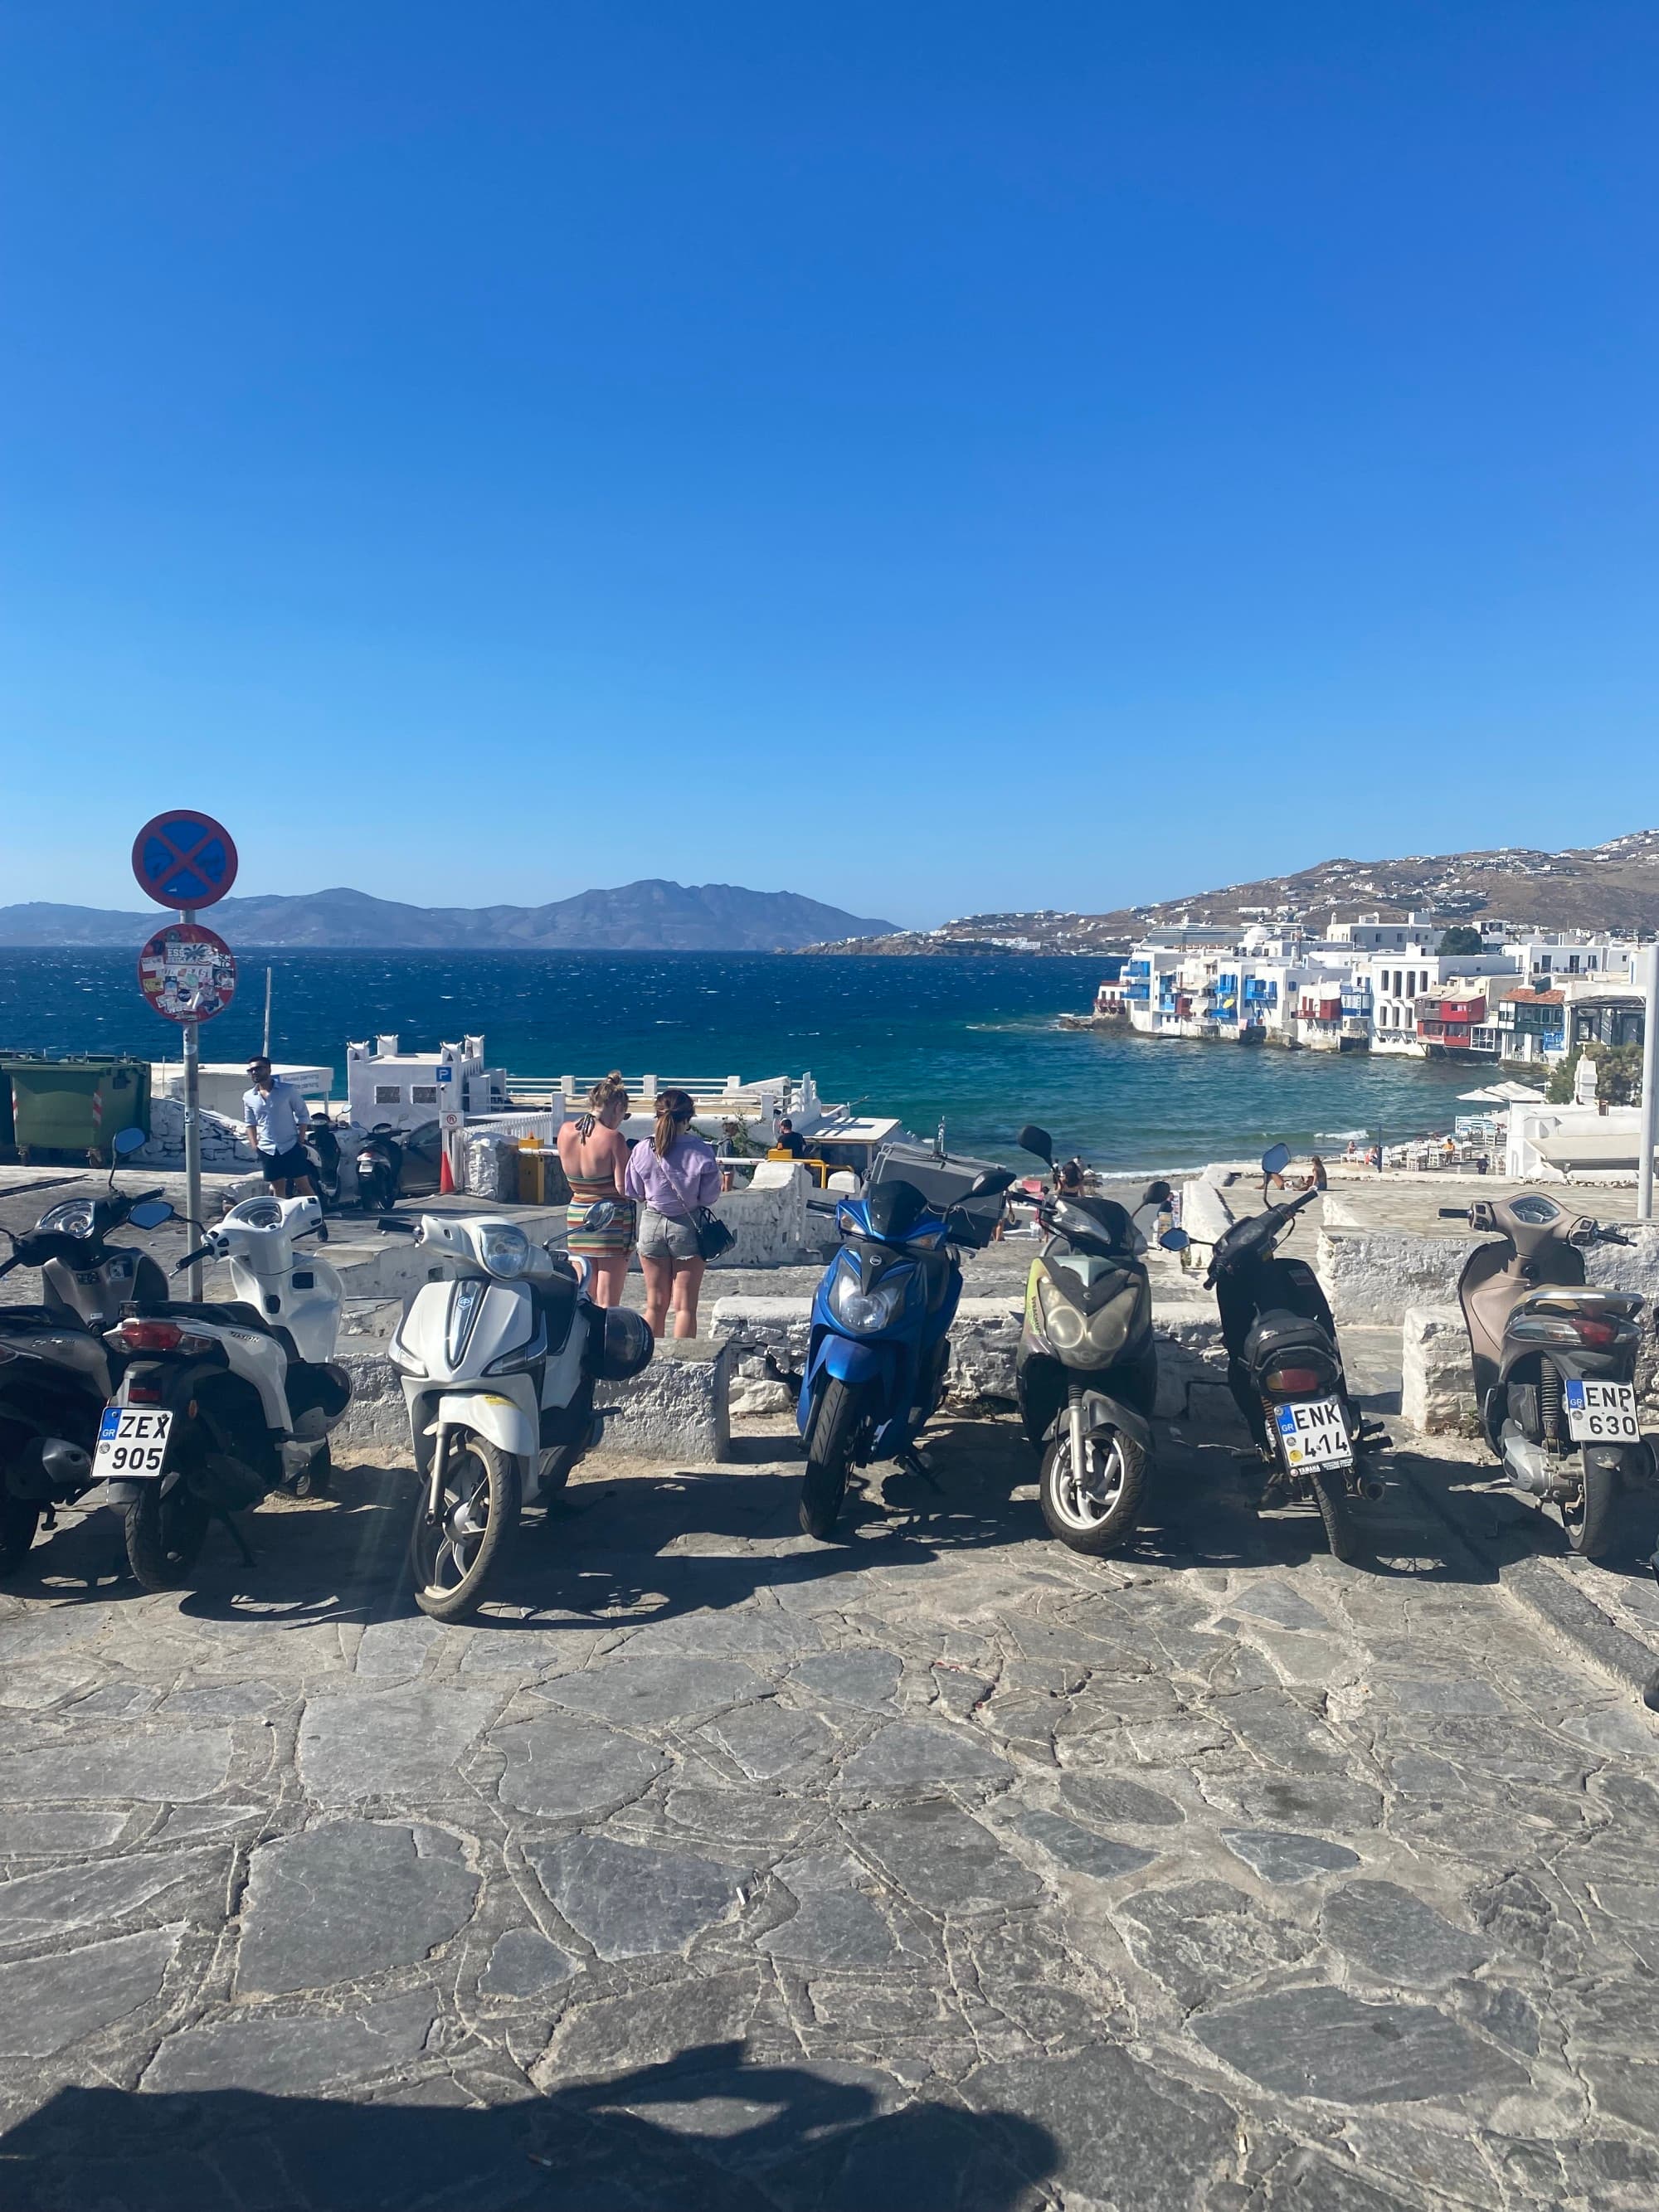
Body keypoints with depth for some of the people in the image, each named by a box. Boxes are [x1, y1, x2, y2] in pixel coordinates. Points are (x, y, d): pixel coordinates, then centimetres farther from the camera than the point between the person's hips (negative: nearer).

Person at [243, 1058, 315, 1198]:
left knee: (304, 1185, 0)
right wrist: (254, 1147, 5)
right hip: (267, 1150, 3)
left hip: (291, 1146, -3)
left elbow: (303, 1115, -1)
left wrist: (301, 1140, -6)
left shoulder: (287, 1090, -6)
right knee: (278, 1188, 9)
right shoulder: (248, 1097, 4)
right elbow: (250, 1123, 14)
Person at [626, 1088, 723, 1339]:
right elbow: (709, 1197, -8)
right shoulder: (701, 1153, -13)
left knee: (655, 1304, 14)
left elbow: (634, 1193, 4)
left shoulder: (642, 1151, -7)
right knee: (685, 1306, 5)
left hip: (652, 1224, 2)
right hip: (687, 1226, -2)